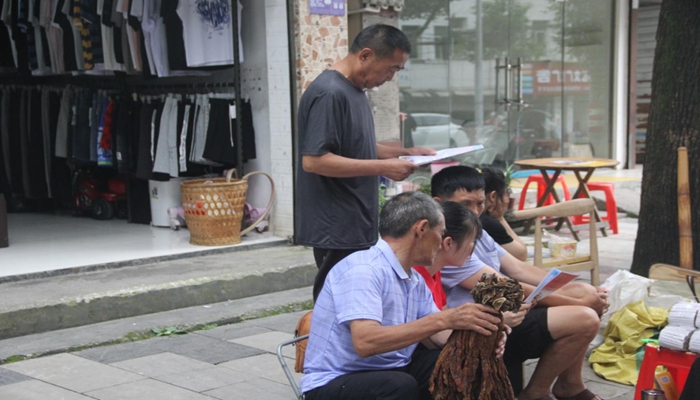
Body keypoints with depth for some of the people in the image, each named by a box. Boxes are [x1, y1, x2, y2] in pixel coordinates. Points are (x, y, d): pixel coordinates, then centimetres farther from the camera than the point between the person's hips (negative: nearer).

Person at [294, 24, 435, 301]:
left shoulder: (355, 90, 14)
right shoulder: (329, 93, -17)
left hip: (357, 226, 10)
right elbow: (313, 160, -24)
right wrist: (383, 168, -22)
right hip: (337, 229, -10)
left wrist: (404, 153, 12)